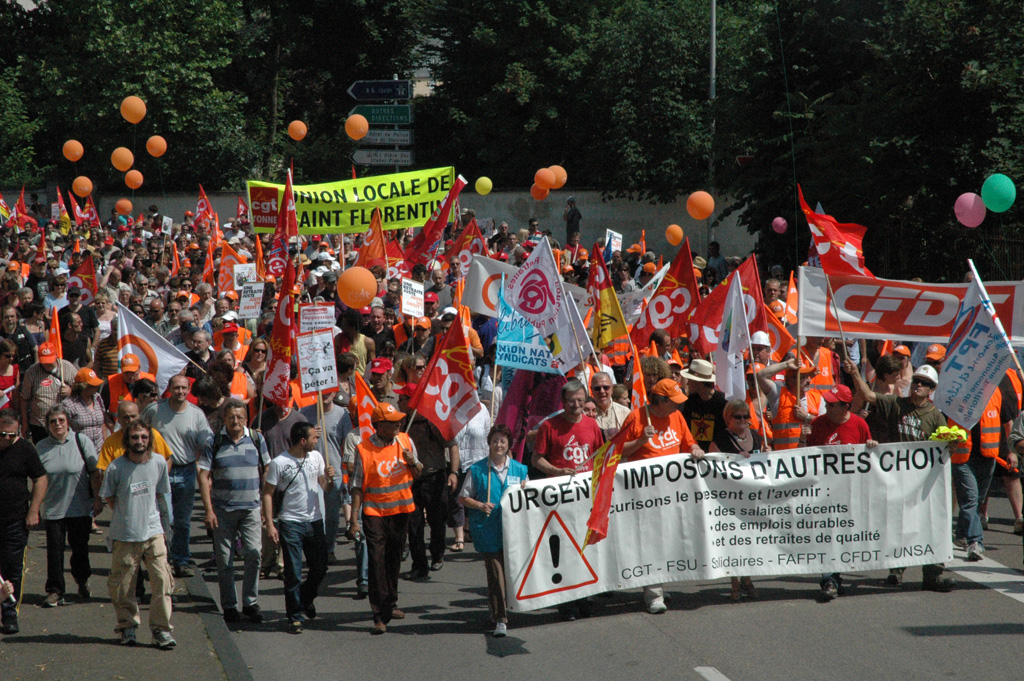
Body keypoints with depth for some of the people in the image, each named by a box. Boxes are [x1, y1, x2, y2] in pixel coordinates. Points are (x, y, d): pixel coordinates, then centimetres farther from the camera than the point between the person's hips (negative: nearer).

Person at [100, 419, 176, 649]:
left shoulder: (159, 463, -2)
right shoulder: (116, 467, -11)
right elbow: (108, 498, 3)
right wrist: (127, 514, 5)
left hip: (153, 532, 2)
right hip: (125, 535, -2)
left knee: (162, 580, -8)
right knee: (123, 586, 6)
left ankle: (161, 629, 2)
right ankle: (127, 626, 26)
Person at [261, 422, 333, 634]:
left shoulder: (316, 457, 6)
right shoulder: (279, 463, -10)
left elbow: (324, 487, 15)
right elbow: (267, 493, -6)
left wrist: (329, 478, -9)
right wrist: (269, 524, -11)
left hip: (314, 521, 5)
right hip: (290, 523, -5)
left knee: (320, 568, 10)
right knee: (293, 574, -3)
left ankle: (306, 598, 38)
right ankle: (295, 617, 7)